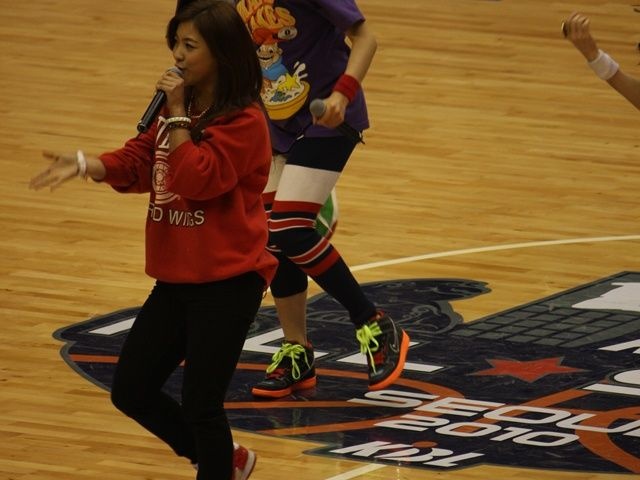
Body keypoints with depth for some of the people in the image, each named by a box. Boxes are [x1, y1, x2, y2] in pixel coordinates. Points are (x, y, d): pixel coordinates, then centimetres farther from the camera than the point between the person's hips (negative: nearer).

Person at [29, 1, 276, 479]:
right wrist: (83, 165, -8)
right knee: (132, 391, 11)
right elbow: (136, 163, 9)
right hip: (176, 279, 9)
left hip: (227, 283, -9)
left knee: (200, 405, -6)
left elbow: (197, 180, -23)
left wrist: (177, 114, -21)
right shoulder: (179, 109, 12)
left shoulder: (242, 120, -14)